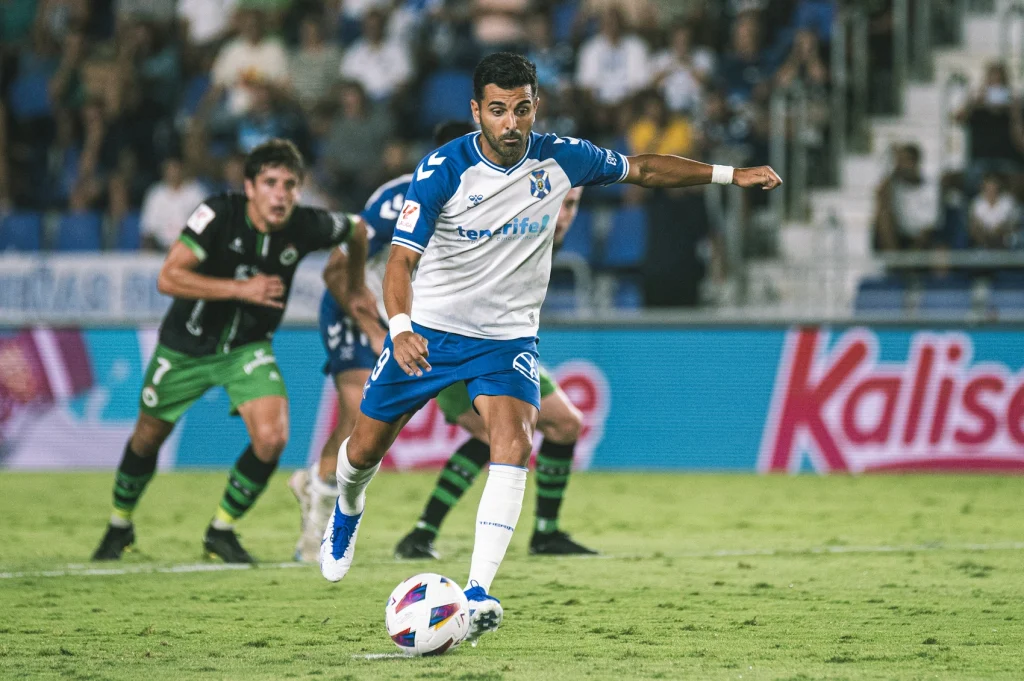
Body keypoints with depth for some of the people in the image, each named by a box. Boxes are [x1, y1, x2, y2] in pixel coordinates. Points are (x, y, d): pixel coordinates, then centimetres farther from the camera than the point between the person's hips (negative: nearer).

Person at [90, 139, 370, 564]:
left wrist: (356, 286, 15)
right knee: (148, 438, 15)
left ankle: (221, 531, 4)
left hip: (247, 347, 2)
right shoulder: (218, 215, -28)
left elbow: (357, 229, 4)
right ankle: (120, 525, 43)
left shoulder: (307, 227, -19)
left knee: (272, 438, -20)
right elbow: (168, 278, -34)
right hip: (186, 347, -1)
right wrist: (242, 289, -36)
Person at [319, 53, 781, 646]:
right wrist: (399, 328, -42)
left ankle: (478, 595, -30)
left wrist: (730, 174, 4)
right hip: (428, 330, -1)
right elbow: (402, 258, -23)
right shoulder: (442, 170, -20)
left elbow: (643, 170, 7)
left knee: (514, 442, -26)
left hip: (507, 336, 1)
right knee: (365, 449, 11)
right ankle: (348, 513, 50)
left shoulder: (559, 159, -10)